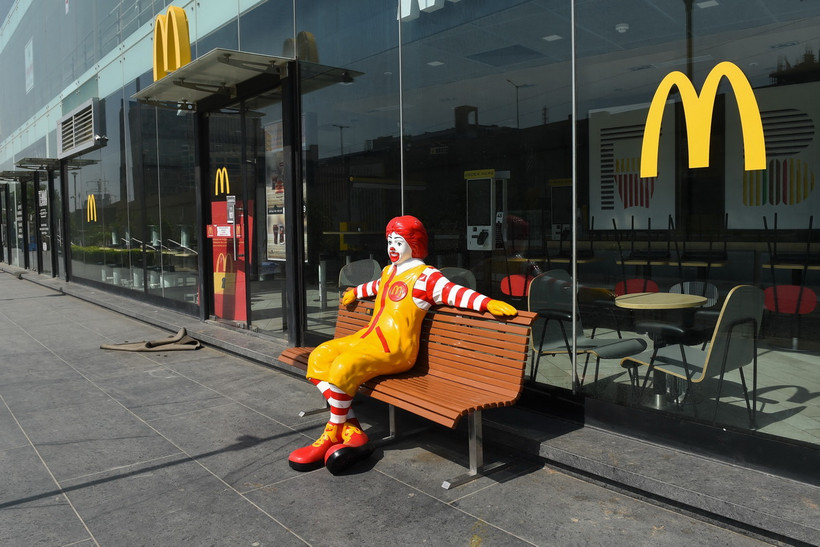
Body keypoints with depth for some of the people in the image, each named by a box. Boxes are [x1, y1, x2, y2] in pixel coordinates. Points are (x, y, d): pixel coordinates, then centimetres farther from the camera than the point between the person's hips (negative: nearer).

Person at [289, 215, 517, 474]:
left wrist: (488, 303, -33)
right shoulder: (389, 271, 20)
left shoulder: (424, 276, -5)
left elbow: (454, 292, -18)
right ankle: (352, 432, -11)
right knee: (319, 357, -4)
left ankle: (331, 436, -6)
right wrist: (355, 292, 59)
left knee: (344, 366, -29)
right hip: (369, 337, 9)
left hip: (395, 348, -9)